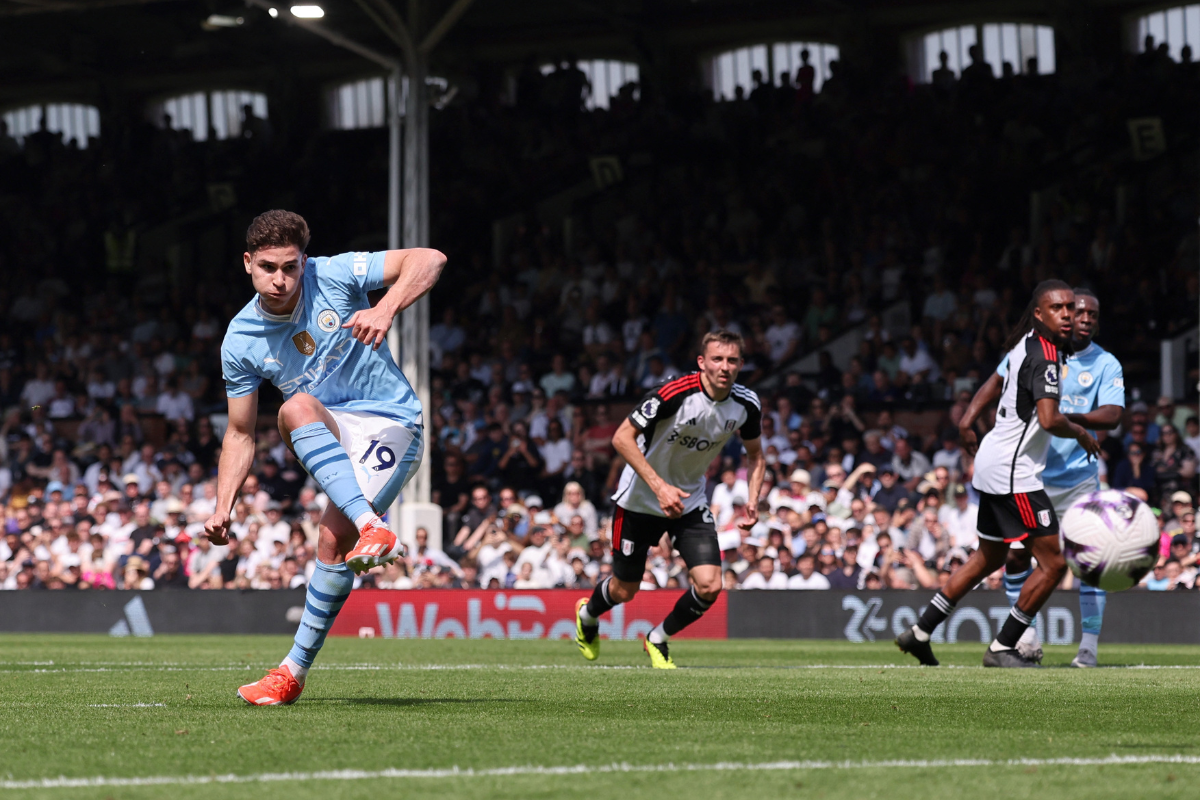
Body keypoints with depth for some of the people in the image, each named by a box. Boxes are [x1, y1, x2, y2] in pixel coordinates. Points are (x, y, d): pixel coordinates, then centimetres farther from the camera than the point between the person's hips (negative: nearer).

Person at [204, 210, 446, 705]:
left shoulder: (333, 277, -10)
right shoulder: (240, 341, -2)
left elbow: (428, 260, -14)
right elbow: (240, 434, 7)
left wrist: (386, 309, -32)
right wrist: (222, 509, -4)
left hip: (391, 422, -3)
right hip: (331, 434, 3)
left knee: (335, 537, -22)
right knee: (295, 409, -33)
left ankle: (294, 670, -10)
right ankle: (371, 527, -44)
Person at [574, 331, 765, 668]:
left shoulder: (746, 404, -11)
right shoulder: (674, 394, -28)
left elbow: (755, 454, 8)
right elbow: (622, 437, -25)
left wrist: (753, 502, -6)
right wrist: (659, 486, -31)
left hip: (690, 501, 4)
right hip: (640, 498, -4)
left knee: (709, 586, -13)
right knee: (624, 590, 8)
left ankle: (658, 640, 14)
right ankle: (587, 615, 45)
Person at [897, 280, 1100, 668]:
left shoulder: (1026, 344, 11)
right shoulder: (1044, 356, -19)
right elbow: (1049, 421, -28)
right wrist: (1080, 433, -11)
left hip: (994, 464, 10)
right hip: (1014, 471, -10)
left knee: (989, 557, 23)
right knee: (1053, 562, -8)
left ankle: (920, 632, 26)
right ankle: (1002, 648, -2)